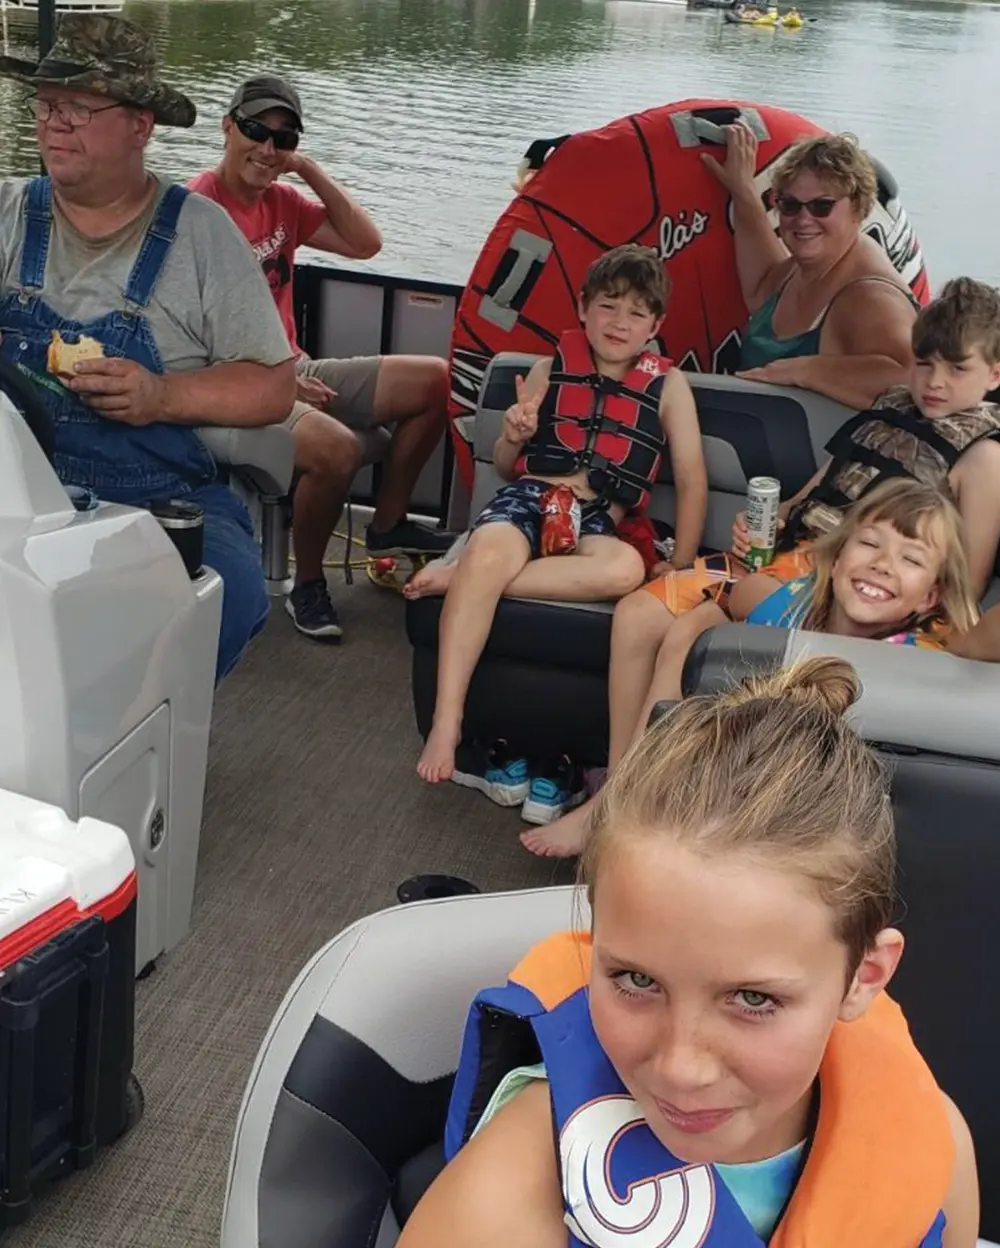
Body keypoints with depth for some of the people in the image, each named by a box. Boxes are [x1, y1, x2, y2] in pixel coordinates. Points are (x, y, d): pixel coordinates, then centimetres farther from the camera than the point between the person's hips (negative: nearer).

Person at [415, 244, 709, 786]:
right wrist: (513, 437, -5)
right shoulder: (550, 370, 14)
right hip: (529, 496, 0)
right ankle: (446, 723, -34)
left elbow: (691, 480, 7)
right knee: (489, 552, -36)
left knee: (627, 568, -37)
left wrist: (680, 570, 0)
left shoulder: (667, 386, 11)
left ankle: (460, 579, -28)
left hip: (599, 520, 0)